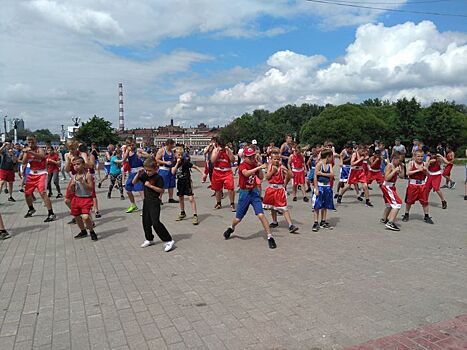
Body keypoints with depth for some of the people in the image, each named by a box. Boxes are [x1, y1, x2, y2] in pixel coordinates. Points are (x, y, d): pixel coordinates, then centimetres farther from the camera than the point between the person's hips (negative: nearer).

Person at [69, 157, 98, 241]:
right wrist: (72, 185, -12)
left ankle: (92, 232, 4)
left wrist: (82, 181, -27)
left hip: (86, 199, -7)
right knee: (77, 217, 16)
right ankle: (83, 232, 39)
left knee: (85, 217, -20)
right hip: (76, 198, 7)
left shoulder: (88, 175, -11)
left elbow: (91, 188, -20)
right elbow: (71, 190, 8)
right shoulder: (74, 177, 5)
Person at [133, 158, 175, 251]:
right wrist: (138, 173, -7)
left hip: (155, 202, -7)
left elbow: (161, 190, -15)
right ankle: (149, 239, 34)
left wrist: (150, 185, -21)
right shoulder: (144, 175, 4)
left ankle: (168, 240, -7)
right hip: (146, 201, 7)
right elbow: (134, 182, 7)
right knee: (146, 221, 15)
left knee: (155, 222, -13)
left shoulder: (158, 178, -13)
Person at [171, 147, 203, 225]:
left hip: (187, 181, -5)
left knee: (191, 198, -12)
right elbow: (173, 172, -13)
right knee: (180, 198, 17)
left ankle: (195, 215, -10)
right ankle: (182, 213, 36)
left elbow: (195, 167, -12)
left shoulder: (185, 161, -13)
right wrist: (177, 163, -21)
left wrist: (202, 173, -19)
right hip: (180, 182, 5)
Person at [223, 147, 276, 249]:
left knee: (261, 215, -13)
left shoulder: (255, 165, 2)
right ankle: (231, 228, 43)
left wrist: (259, 168, -8)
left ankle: (270, 237, -8)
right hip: (244, 193, -2)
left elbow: (261, 177, 5)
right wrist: (259, 167, -42)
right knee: (238, 219, 9)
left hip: (254, 192, 3)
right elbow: (246, 173, -37)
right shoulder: (242, 166, -15)